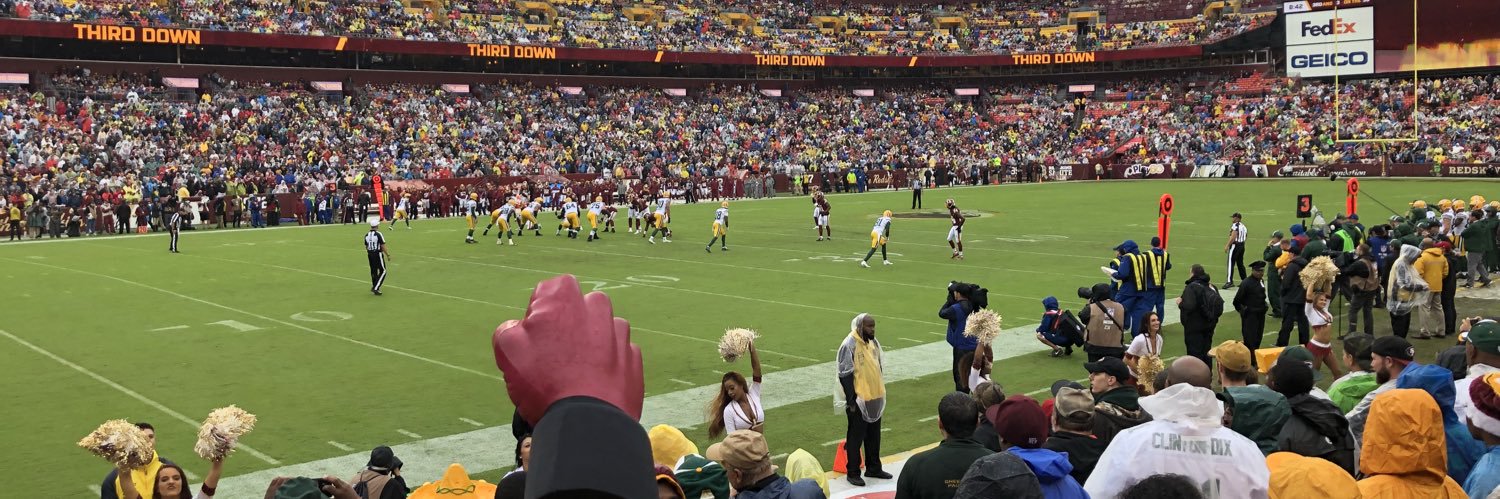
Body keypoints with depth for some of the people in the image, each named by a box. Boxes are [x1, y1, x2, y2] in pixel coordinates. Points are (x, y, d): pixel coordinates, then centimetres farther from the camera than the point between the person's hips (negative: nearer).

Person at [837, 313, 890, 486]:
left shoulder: (874, 342, 6)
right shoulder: (849, 345, -17)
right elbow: (845, 375, -17)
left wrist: (880, 391, 16)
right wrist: (851, 401, -16)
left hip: (875, 398, 7)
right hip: (858, 400, -7)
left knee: (874, 435, 17)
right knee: (856, 437, 3)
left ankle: (873, 468, 30)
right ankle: (853, 473, 13)